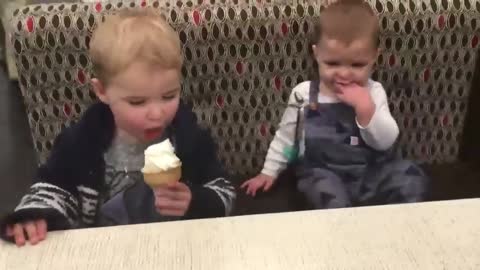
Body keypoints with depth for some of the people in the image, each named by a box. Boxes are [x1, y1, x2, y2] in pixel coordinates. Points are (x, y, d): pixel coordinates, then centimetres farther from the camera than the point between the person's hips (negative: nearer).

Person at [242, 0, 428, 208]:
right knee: (332, 199, -33)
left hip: (370, 170, 2)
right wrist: (269, 172, 10)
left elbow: (386, 142, -10)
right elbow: (285, 136, 10)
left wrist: (365, 108, -23)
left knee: (411, 179, -18)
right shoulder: (304, 94, -3)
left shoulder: (373, 92, -2)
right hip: (322, 172, -2)